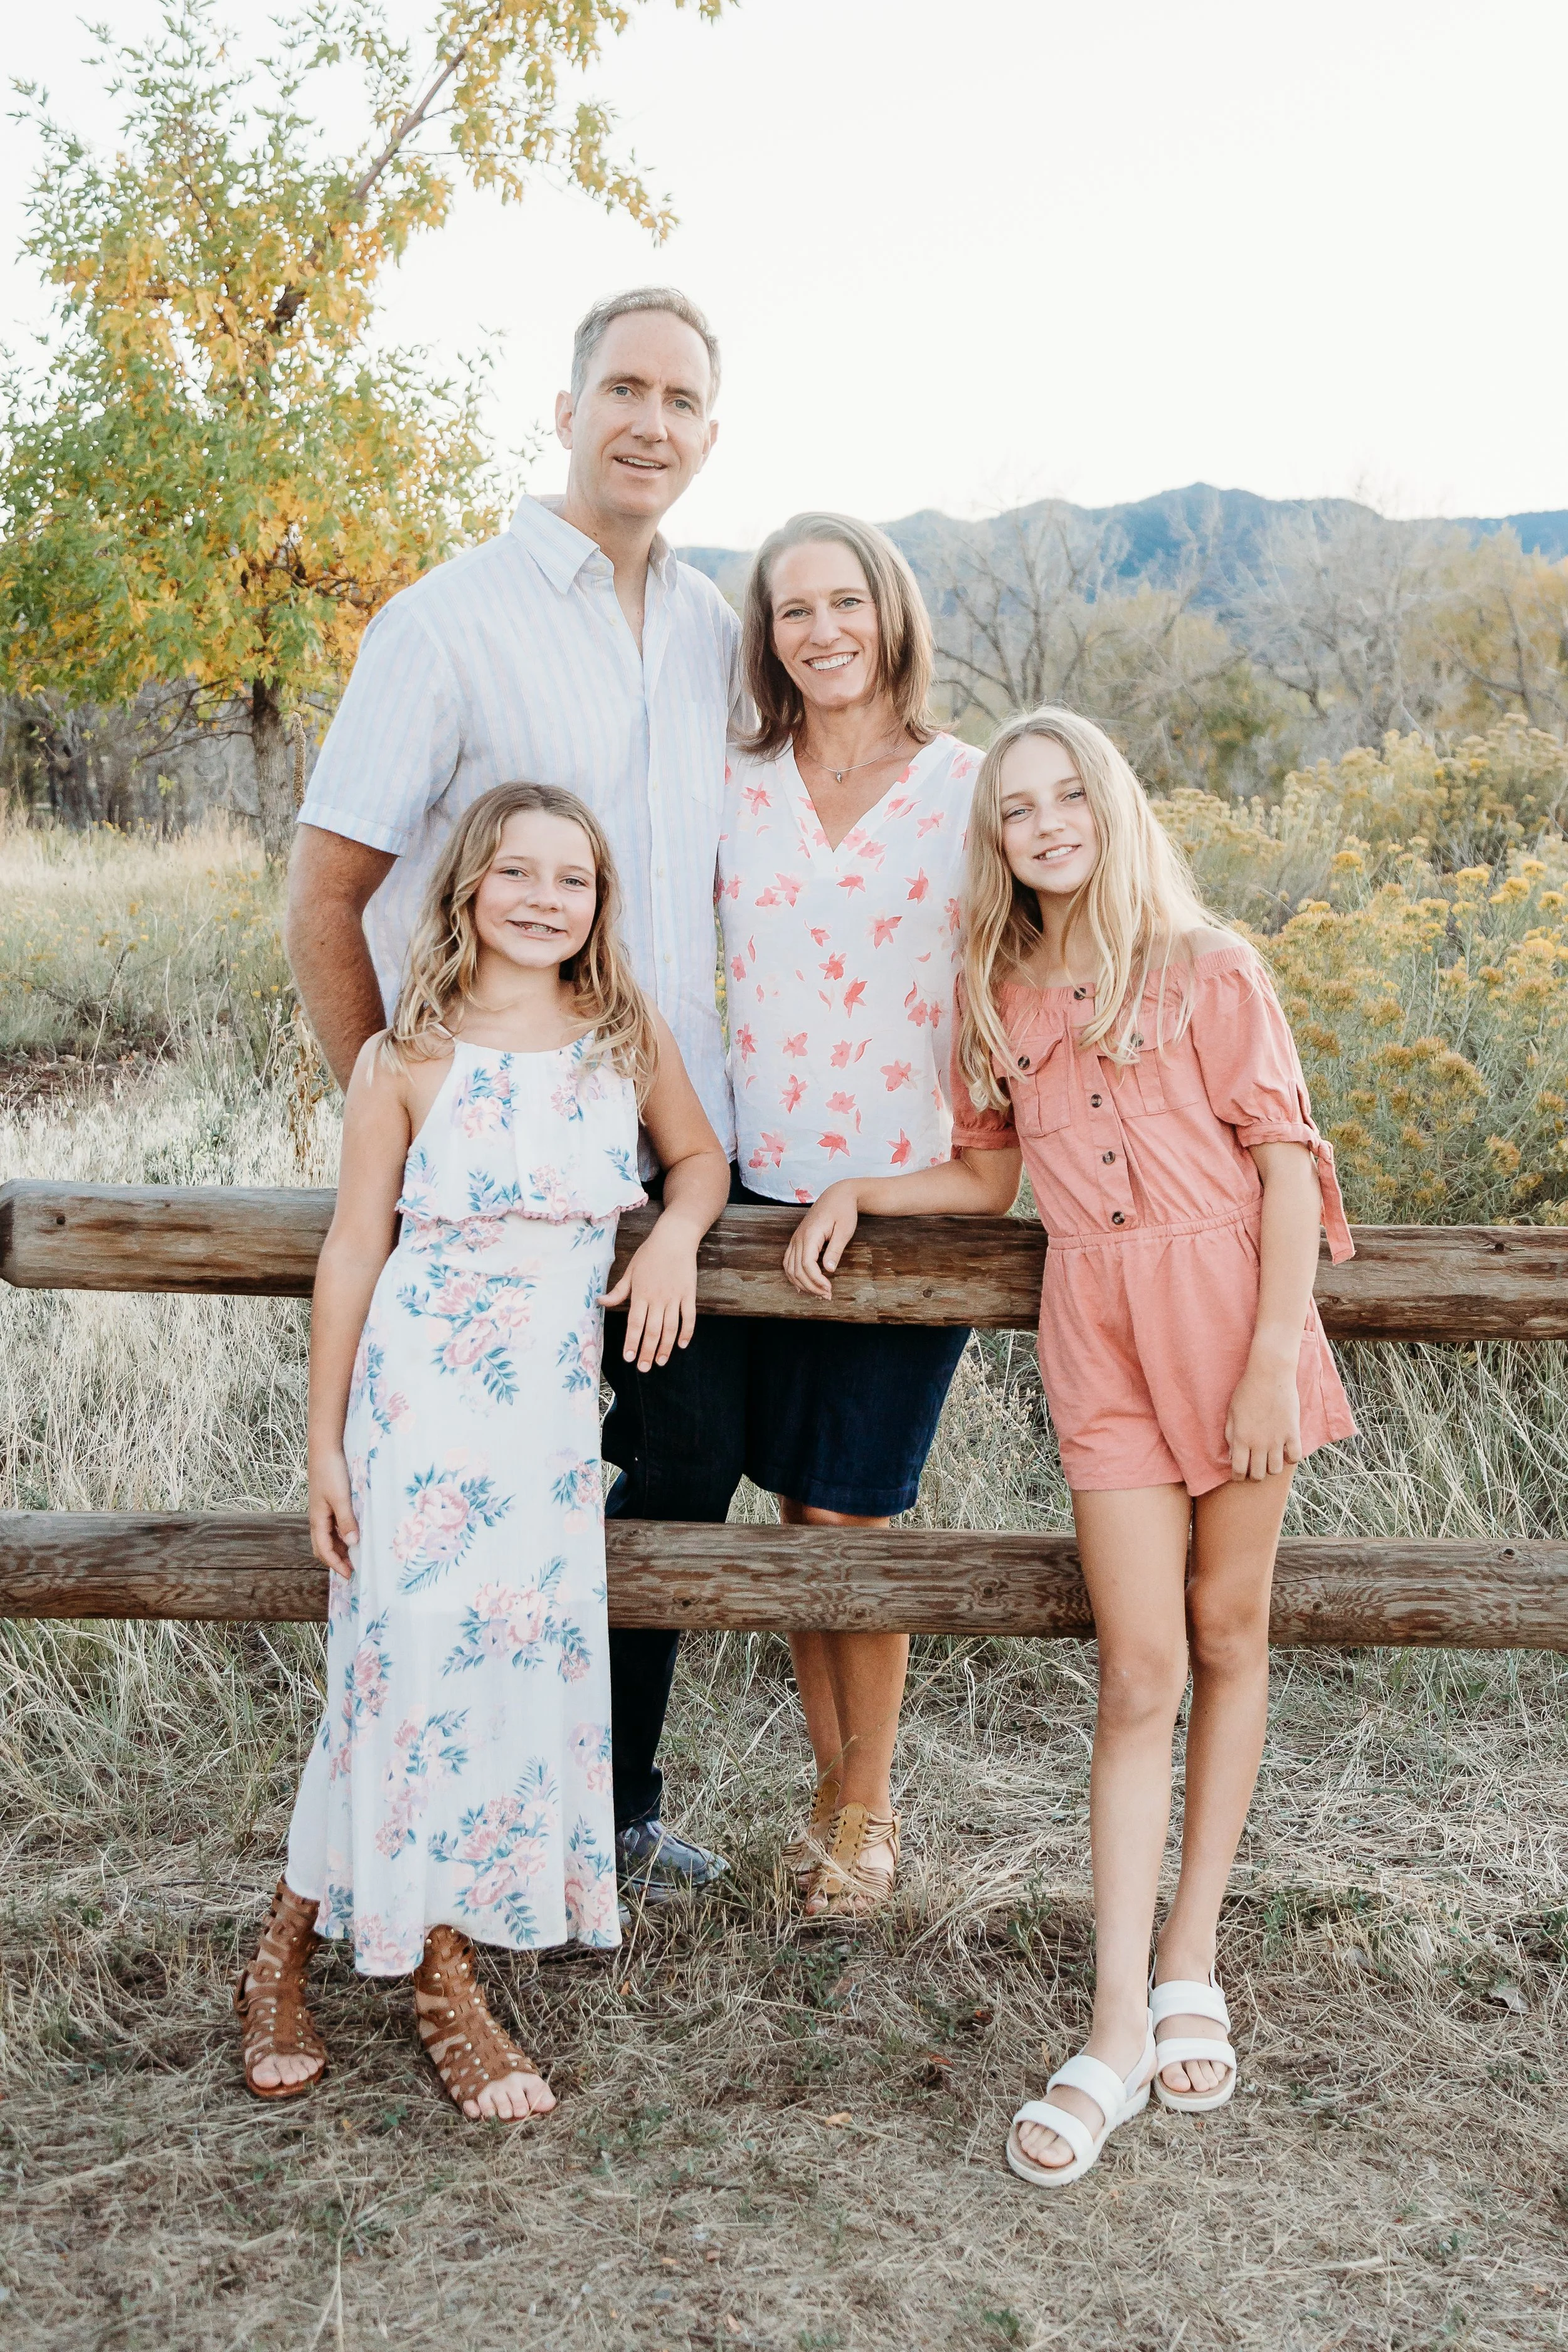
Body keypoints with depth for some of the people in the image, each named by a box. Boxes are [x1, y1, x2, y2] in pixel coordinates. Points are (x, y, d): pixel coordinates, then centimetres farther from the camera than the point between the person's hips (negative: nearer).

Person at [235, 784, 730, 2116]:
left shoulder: (628, 1036, 4)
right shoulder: (408, 1061, -4)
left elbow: (701, 1157, 19)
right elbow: (354, 1249, -2)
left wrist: (677, 1233, -5)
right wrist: (326, 1442, -2)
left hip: (555, 1409, 4)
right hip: (422, 1396, -3)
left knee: (520, 1663, 4)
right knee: (416, 1664, -3)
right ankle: (444, 1987, 17)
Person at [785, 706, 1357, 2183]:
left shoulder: (1205, 968, 0)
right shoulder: (998, 998, 11)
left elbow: (1287, 1160, -3)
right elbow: (991, 1175, 22)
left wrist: (1272, 1354, -10)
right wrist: (854, 1191, 9)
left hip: (1230, 1303, -1)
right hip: (1097, 1329, 2)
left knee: (1227, 1635, 7)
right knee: (1140, 1674, -3)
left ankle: (1190, 1969, 20)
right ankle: (1119, 2026, 0)